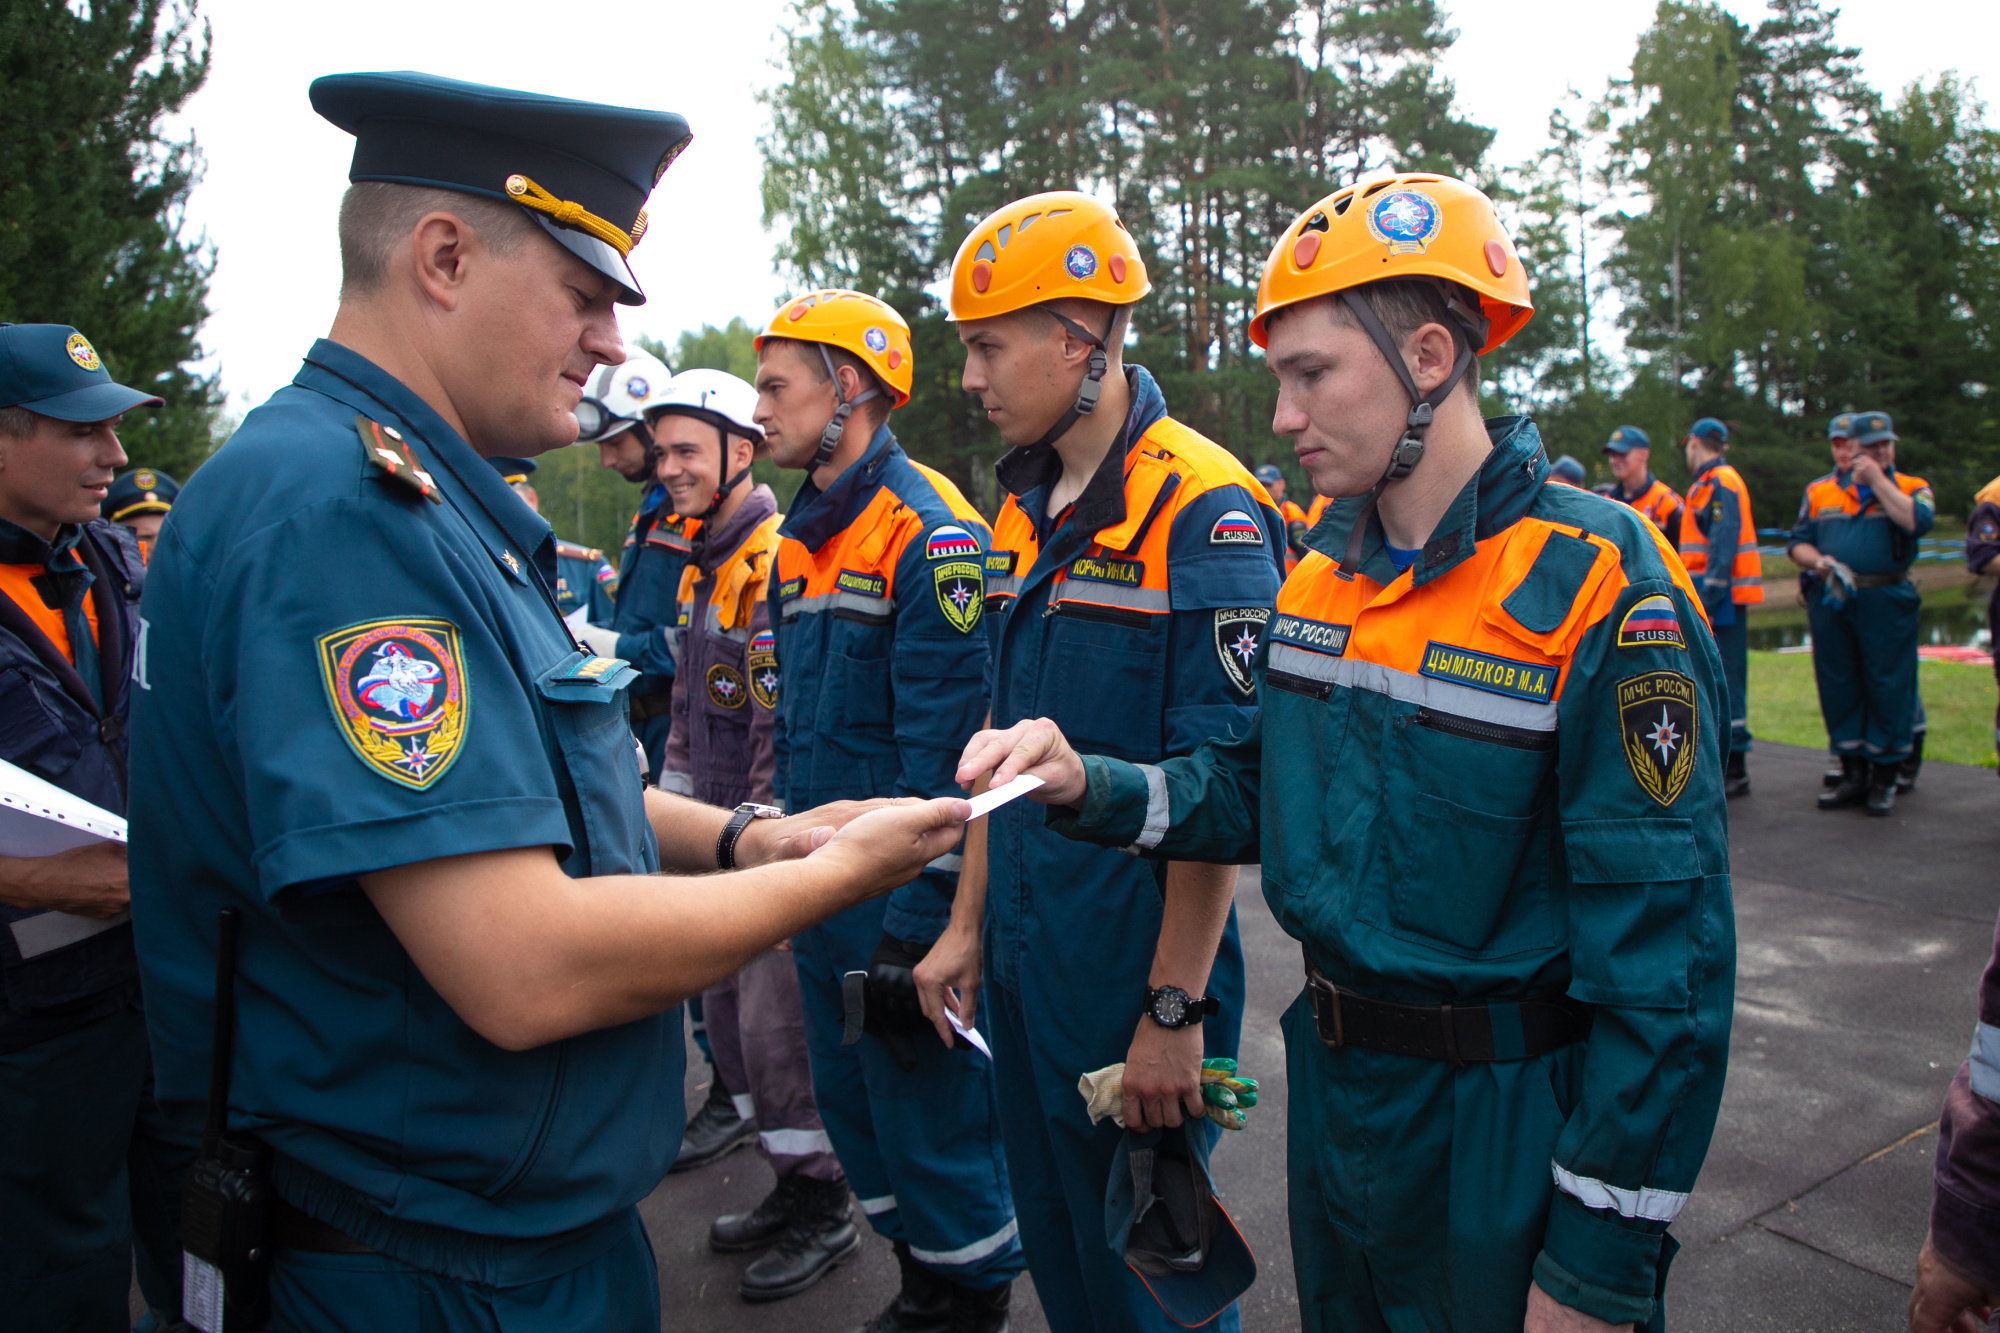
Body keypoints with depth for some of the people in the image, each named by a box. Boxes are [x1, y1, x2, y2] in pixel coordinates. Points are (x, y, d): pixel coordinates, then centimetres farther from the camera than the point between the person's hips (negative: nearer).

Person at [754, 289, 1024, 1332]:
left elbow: (944, 753, -21)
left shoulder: (930, 532, -16)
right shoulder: (801, 539, 12)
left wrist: (916, 926, -20)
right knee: (853, 1103, 19)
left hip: (905, 896, -9)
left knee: (931, 1109, 6)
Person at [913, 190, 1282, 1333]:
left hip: (1136, 968, -7)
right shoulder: (1026, 511, 8)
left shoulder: (1203, 512, -17)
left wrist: (1177, 1006, -18)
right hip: (1022, 961, 8)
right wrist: (969, 925, 13)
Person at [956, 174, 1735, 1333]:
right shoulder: (1320, 573, 2)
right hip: (1333, 1085, 7)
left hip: (1501, 1127, -6)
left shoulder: (1597, 586, -21)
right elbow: (1255, 786, 7)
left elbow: (1664, 964, -20)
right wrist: (1088, 785, -11)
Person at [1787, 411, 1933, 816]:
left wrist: (1878, 479, -9)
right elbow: (1797, 542, 12)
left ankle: (1884, 778, 11)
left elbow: (1916, 521, -14)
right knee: (1837, 687, 7)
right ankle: (1853, 775, 18)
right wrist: (1819, 561, -9)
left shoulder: (1911, 488, 7)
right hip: (1831, 600, 3)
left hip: (1886, 603, -2)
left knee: (1887, 688, 0)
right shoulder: (1820, 491, 13)